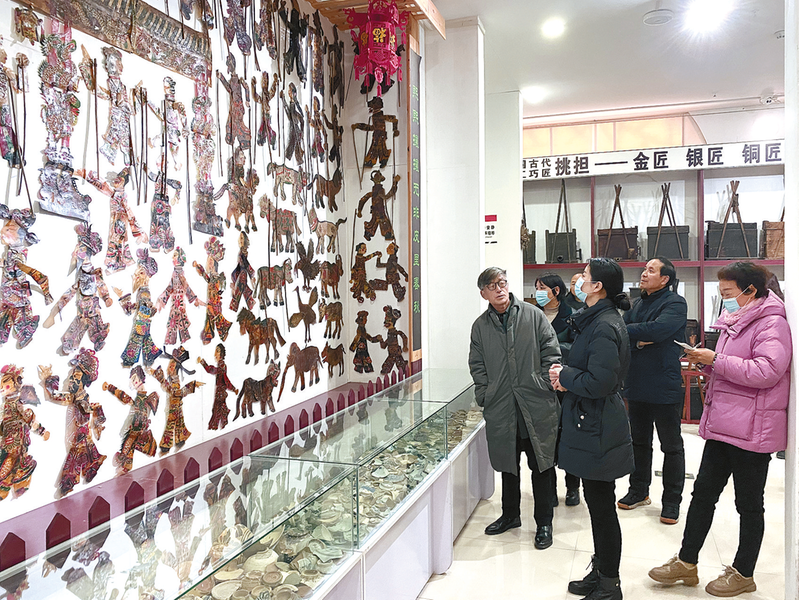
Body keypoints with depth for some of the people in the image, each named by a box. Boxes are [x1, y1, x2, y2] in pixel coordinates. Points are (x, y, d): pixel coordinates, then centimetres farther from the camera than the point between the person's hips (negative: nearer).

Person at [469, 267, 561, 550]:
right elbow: (477, 366, 9)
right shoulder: (481, 326, 6)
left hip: (537, 407, -2)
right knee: (507, 464, 16)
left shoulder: (533, 316, 0)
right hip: (500, 408, 2)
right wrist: (485, 396, -1)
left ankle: (544, 523, 21)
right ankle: (510, 514, 35)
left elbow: (551, 354, 1)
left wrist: (544, 387, -6)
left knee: (541, 465, 6)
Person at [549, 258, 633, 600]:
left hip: (597, 429, -10)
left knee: (602, 505, 2)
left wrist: (565, 375, -12)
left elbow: (599, 382, -27)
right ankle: (600, 572, 34)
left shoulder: (604, 327, -21)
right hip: (591, 423, 10)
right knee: (597, 502, 19)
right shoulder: (595, 320, 12)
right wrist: (567, 377, 4)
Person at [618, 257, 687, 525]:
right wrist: (638, 341, -15)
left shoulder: (675, 303, -10)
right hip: (637, 387, 7)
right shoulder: (638, 304, 14)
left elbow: (657, 330, -27)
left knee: (671, 447, 6)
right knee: (639, 442, 18)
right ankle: (639, 491, 32)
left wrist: (626, 331, -17)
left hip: (664, 388, -7)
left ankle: (672, 501, 18)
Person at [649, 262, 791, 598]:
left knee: (749, 504, 7)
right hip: (722, 426, 9)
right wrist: (706, 363, 5)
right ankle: (686, 563, 23)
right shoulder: (734, 321, 15)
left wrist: (717, 360, -23)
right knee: (703, 493, 12)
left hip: (751, 431, -9)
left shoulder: (772, 324, -13)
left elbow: (766, 371, -27)